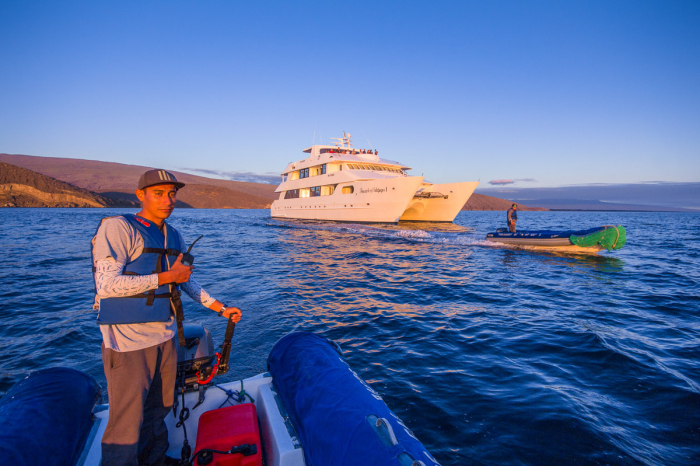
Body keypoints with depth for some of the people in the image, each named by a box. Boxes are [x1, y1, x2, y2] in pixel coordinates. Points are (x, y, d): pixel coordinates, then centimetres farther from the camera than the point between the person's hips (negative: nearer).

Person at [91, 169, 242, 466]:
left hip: (165, 336, 7)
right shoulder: (117, 228, -10)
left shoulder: (175, 237, 10)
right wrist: (168, 277, -15)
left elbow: (188, 283, 18)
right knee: (126, 422, 2)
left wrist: (222, 309, 14)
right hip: (128, 339, -6)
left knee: (159, 409, 20)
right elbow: (106, 285, -18)